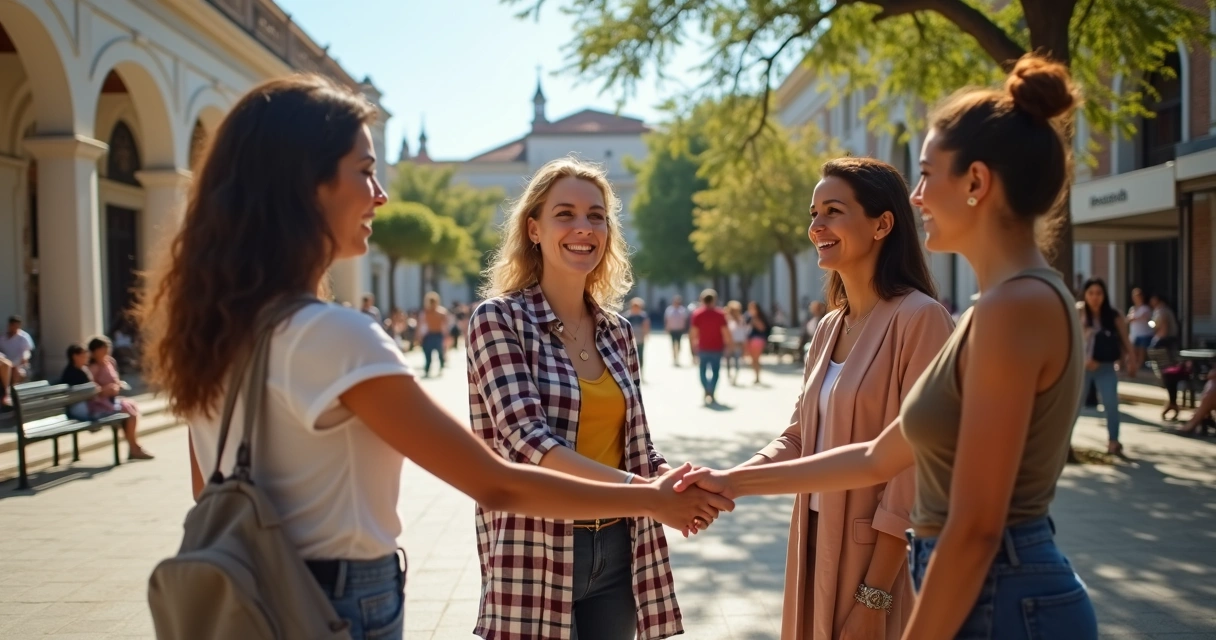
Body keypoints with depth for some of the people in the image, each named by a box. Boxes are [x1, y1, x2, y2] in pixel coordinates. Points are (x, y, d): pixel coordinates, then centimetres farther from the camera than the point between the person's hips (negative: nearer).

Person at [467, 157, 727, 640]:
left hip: (617, 551, 5)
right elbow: (525, 436, -20)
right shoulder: (499, 318, -8)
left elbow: (634, 445, 12)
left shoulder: (618, 331, 8)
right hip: (536, 555, -5)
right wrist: (636, 488, -31)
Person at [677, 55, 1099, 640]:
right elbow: (881, 457, 13)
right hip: (994, 593, 9)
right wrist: (737, 482, 14)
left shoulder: (1015, 305, -20)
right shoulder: (1015, 302, 10)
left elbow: (975, 529, -22)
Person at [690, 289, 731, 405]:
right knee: (715, 371, 8)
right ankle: (712, 393, -1)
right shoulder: (720, 314, -6)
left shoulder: (697, 314, -5)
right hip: (717, 347, 0)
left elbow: (692, 331, -6)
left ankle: (707, 392, 0)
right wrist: (730, 344, 3)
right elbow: (725, 331, -8)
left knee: (703, 371, 12)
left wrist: (693, 345, 4)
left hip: (703, 348, 0)